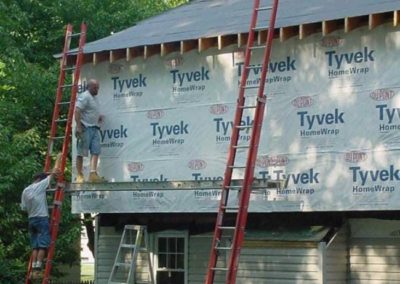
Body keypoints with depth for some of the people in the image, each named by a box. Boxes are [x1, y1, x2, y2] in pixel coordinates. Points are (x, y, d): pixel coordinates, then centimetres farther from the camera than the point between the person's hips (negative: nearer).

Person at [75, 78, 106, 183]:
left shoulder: (94, 98, 20)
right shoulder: (84, 97, -9)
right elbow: (77, 111, -20)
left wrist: (99, 116, 20)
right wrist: (78, 126, -25)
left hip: (94, 128, 9)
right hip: (85, 128, -9)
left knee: (96, 152, -3)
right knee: (81, 153, -3)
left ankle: (93, 174, -9)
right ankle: (80, 176, 0)